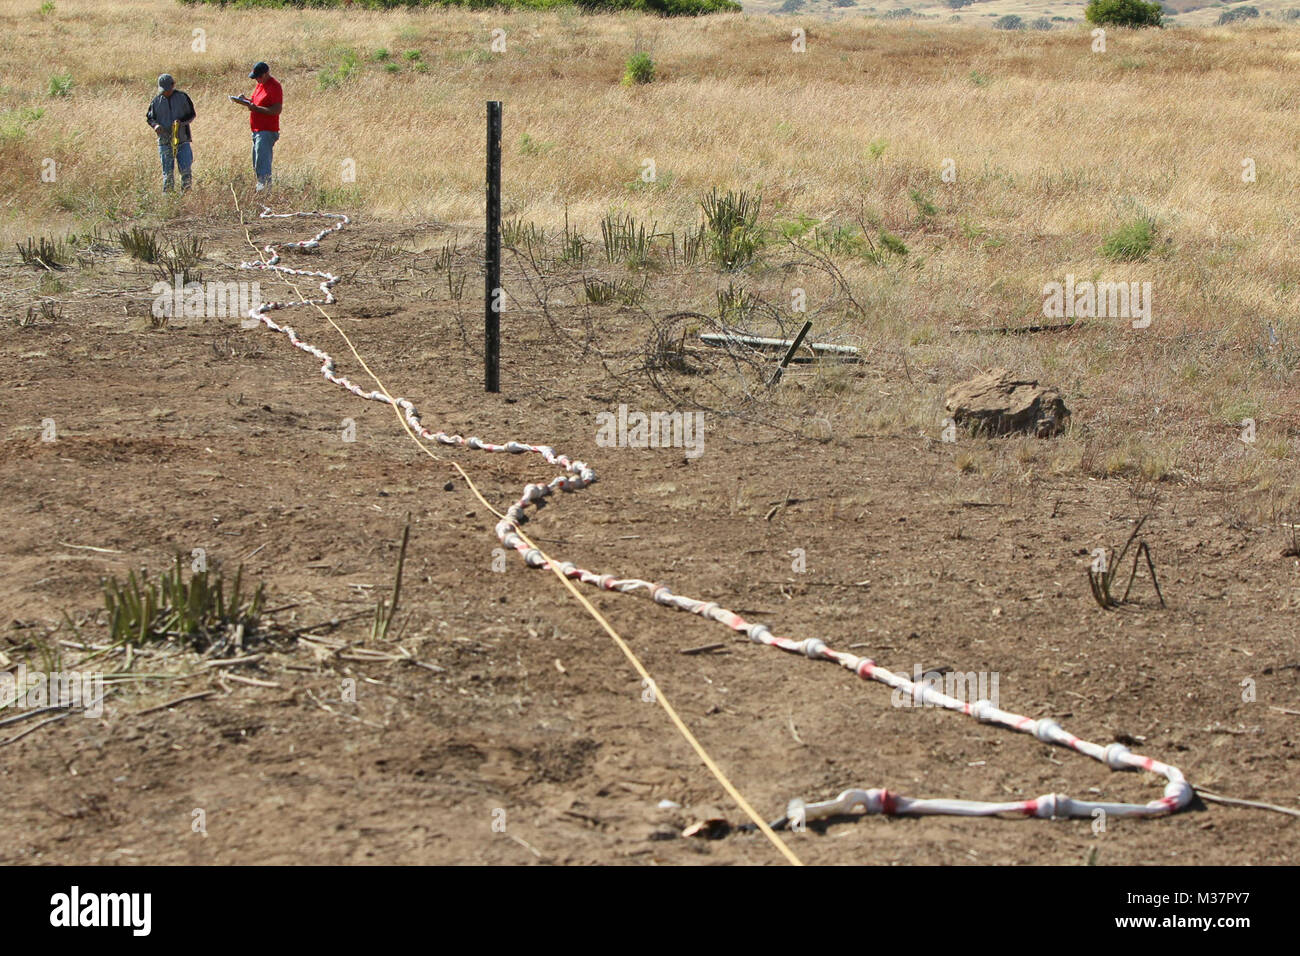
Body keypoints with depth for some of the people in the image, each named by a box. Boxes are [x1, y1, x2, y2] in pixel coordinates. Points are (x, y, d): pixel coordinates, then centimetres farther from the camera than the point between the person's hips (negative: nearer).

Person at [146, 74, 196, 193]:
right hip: (165, 142, 1)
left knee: (186, 171, -7)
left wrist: (181, 122, -13)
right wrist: (155, 125, -10)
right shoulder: (156, 101, 6)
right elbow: (150, 118, 13)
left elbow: (191, 114, 6)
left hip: (182, 140, -1)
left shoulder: (182, 97, 2)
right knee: (168, 174, 1)